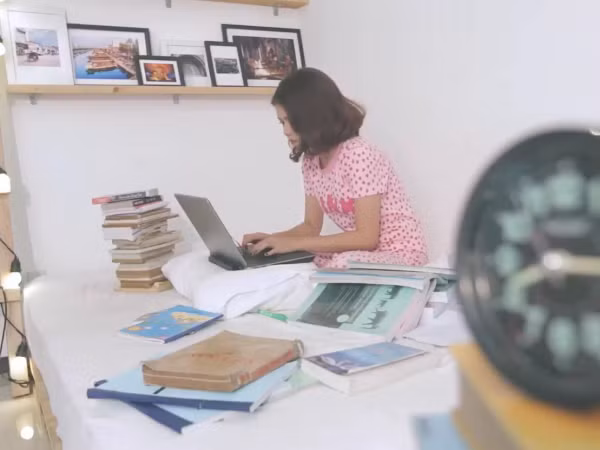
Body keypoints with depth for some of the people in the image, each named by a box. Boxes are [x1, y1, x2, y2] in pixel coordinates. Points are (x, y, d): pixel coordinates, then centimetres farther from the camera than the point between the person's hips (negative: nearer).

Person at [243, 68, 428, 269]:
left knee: (343, 265, -37)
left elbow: (367, 237, -25)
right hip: (361, 252, 7)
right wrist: (272, 239, -12)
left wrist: (295, 243, -25)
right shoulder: (310, 161, 2)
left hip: (400, 254, -6)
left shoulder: (359, 154, -23)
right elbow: (312, 226, 7)